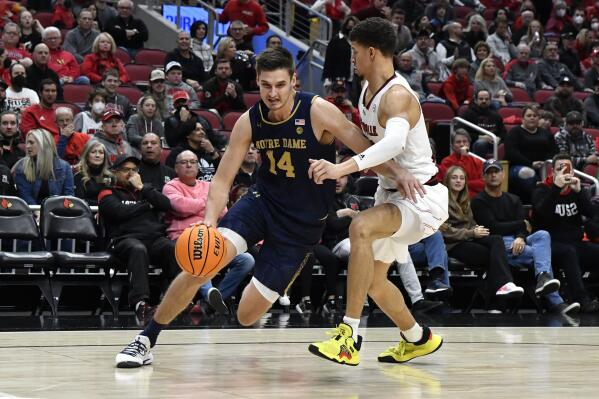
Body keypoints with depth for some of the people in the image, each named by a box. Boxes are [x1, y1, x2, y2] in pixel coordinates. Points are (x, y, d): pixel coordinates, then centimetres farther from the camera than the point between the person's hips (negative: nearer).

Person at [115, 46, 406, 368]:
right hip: (262, 201, 2)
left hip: (303, 223, -2)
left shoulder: (318, 112, -18)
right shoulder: (249, 122, -8)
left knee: (247, 316, -4)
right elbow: (222, 180, -6)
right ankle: (145, 341, -8)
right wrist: (210, 220, -23)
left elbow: (366, 151, -15)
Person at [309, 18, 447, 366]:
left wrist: (343, 168, -54)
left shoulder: (397, 96, -23)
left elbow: (394, 143, -44)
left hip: (422, 197, -10)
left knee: (361, 227, -36)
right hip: (392, 193, 10)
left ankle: (350, 337, -36)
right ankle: (418, 339, 43)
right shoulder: (369, 88, 5)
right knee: (374, 280, 17)